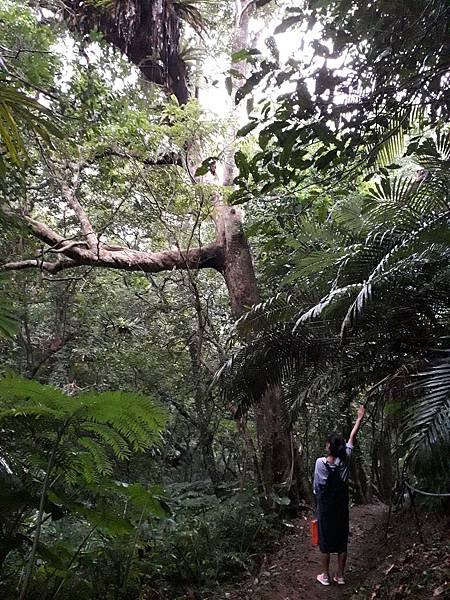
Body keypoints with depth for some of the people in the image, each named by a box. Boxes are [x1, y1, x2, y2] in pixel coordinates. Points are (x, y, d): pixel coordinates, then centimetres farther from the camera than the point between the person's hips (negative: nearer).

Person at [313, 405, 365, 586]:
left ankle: (325, 576, 22)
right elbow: (352, 438, -3)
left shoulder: (320, 463, -19)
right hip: (341, 508, 3)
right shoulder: (345, 460, -13)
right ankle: (340, 576, 25)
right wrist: (359, 418, 8)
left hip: (325, 508, -2)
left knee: (325, 542, 11)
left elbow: (316, 487, -10)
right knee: (342, 541, 14)